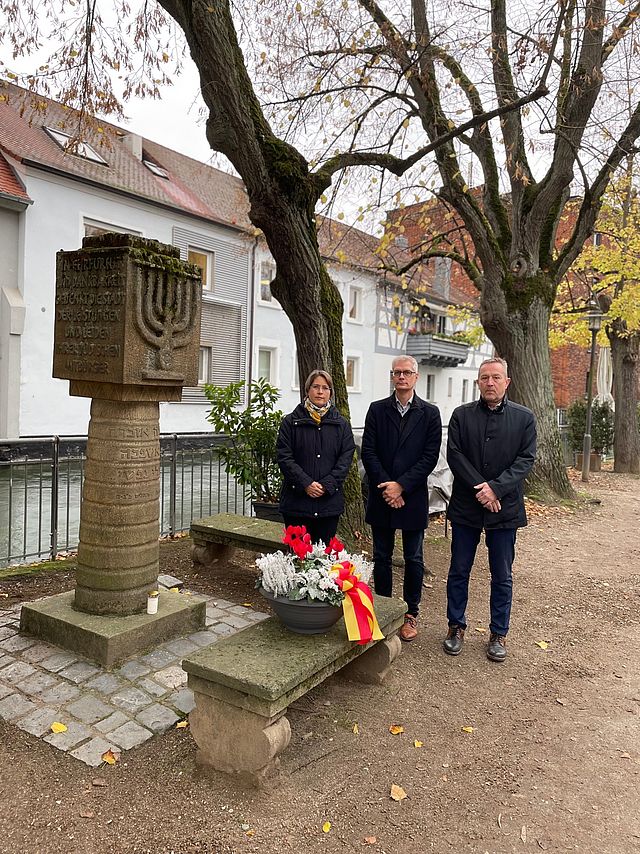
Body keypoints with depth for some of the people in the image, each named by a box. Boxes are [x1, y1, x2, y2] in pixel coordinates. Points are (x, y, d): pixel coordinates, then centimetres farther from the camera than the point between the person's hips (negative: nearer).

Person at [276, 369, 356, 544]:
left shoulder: (341, 424, 8)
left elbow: (346, 457, 1)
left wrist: (327, 484, -11)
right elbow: (284, 457, -4)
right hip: (297, 501, -2)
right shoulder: (291, 421, 3)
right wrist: (306, 483, -14)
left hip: (330, 501, 2)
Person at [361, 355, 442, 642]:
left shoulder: (430, 413, 0)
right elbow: (368, 452, -2)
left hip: (413, 498, -1)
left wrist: (401, 486, -14)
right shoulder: (377, 410, 4)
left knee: (413, 559, 9)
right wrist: (386, 487, -11)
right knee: (381, 557, 11)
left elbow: (430, 457, -6)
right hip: (381, 497, 2)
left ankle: (411, 614, 23)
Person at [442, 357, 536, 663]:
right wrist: (479, 489, -14)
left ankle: (499, 634, 25)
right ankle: (456, 626, 27)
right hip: (465, 506, 1)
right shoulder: (462, 415, 3)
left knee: (502, 577, 10)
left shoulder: (524, 418, 2)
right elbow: (454, 454, -4)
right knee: (459, 571, 10)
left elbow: (526, 459, -5)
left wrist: (496, 487, -17)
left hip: (504, 508, 0)